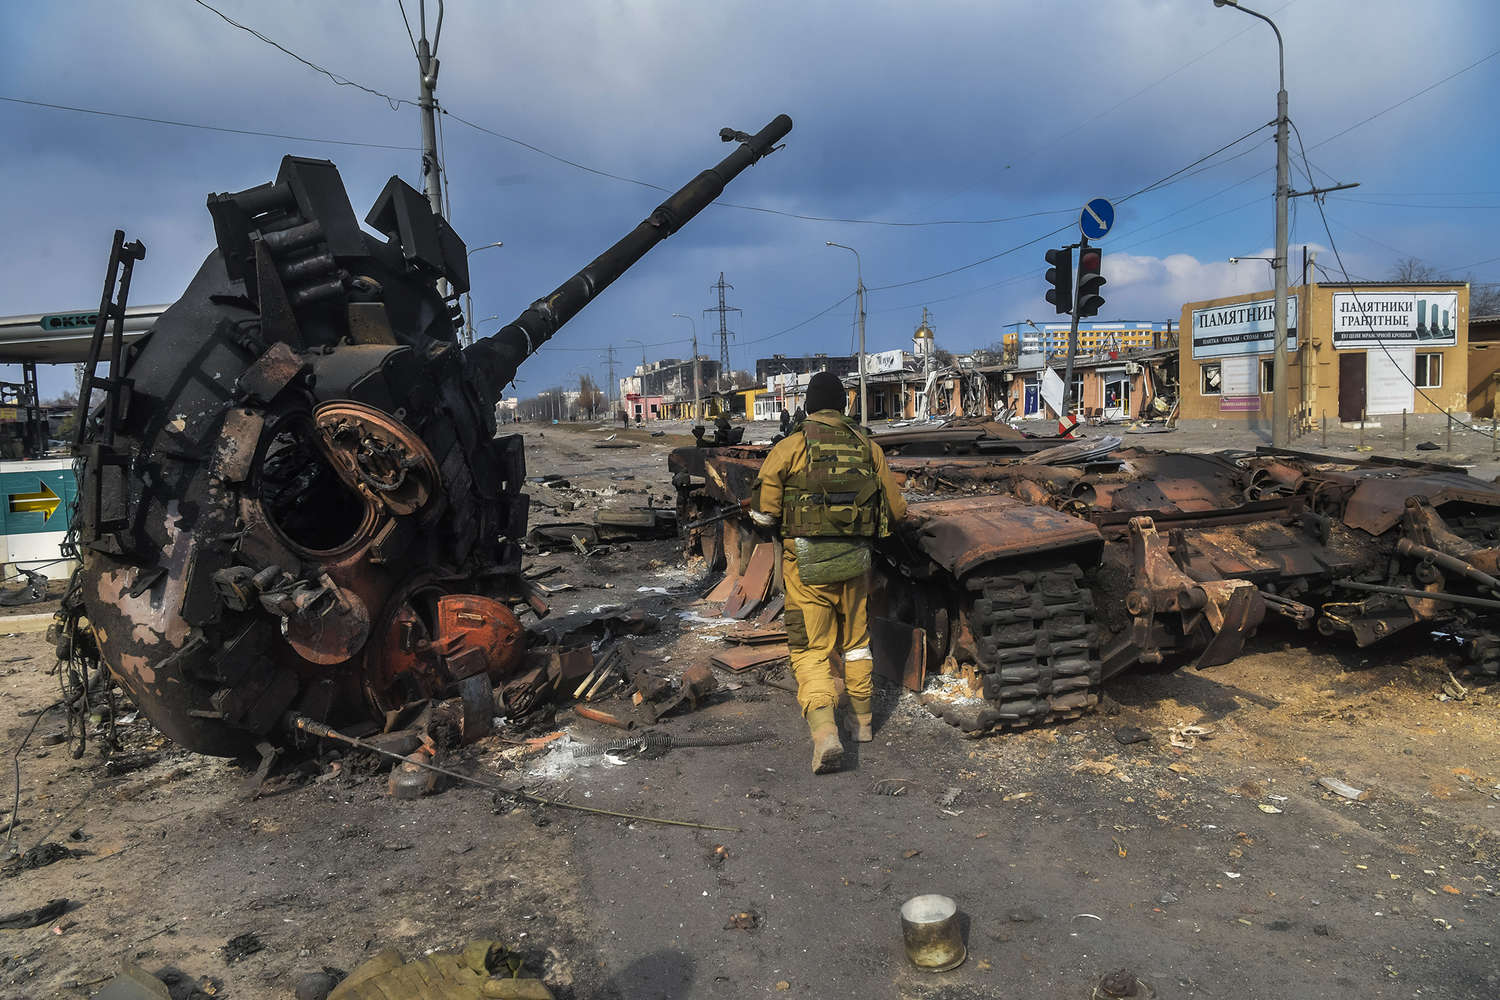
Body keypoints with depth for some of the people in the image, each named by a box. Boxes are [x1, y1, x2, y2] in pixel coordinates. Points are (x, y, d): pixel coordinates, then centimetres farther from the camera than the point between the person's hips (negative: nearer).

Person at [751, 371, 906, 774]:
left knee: (811, 650, 4)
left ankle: (825, 735, -12)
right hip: (855, 560, 3)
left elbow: (763, 513, -8)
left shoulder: (790, 447, -6)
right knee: (856, 642, 21)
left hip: (807, 563, -3)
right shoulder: (867, 447, 5)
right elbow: (896, 509, 7)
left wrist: (785, 520, 13)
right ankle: (863, 722, 35)